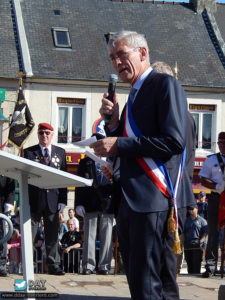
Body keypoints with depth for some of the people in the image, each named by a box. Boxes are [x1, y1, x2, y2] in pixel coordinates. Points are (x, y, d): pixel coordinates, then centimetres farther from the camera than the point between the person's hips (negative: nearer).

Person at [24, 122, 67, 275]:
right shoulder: (29, 152, 6)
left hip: (53, 199, 2)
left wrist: (62, 200, 2)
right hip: (34, 199, -2)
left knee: (53, 235, 5)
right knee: (29, 235, 0)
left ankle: (53, 265, 9)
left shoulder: (60, 152, 12)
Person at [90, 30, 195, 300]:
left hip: (156, 198, -10)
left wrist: (119, 145, -15)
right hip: (132, 201, 10)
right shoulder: (134, 96, 22)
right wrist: (113, 121, 6)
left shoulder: (165, 84, -6)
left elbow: (174, 141, -18)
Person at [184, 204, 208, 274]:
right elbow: (183, 232, 21)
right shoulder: (187, 220, 18)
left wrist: (201, 241, -13)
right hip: (187, 245, 5)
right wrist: (184, 241, 7)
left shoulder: (201, 220, 3)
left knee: (196, 262, -9)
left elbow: (206, 232, -2)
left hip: (197, 245, -5)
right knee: (189, 262, 7)